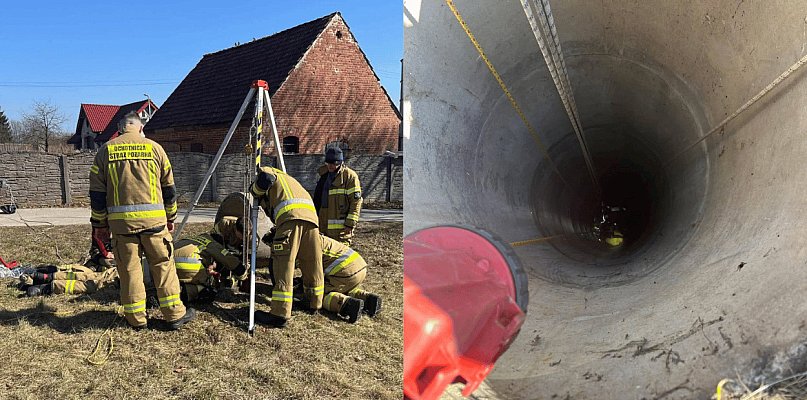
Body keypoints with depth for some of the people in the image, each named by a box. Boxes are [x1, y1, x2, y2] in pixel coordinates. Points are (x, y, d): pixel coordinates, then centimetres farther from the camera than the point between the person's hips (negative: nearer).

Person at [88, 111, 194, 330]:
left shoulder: (106, 150, 8)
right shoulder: (154, 147, 6)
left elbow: (97, 191, 8)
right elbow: (168, 187, 9)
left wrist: (99, 224, 15)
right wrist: (170, 217, 19)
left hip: (120, 220, 1)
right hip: (153, 218, -1)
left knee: (129, 268, 9)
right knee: (163, 265, 7)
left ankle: (136, 318, 16)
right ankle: (174, 314, 11)